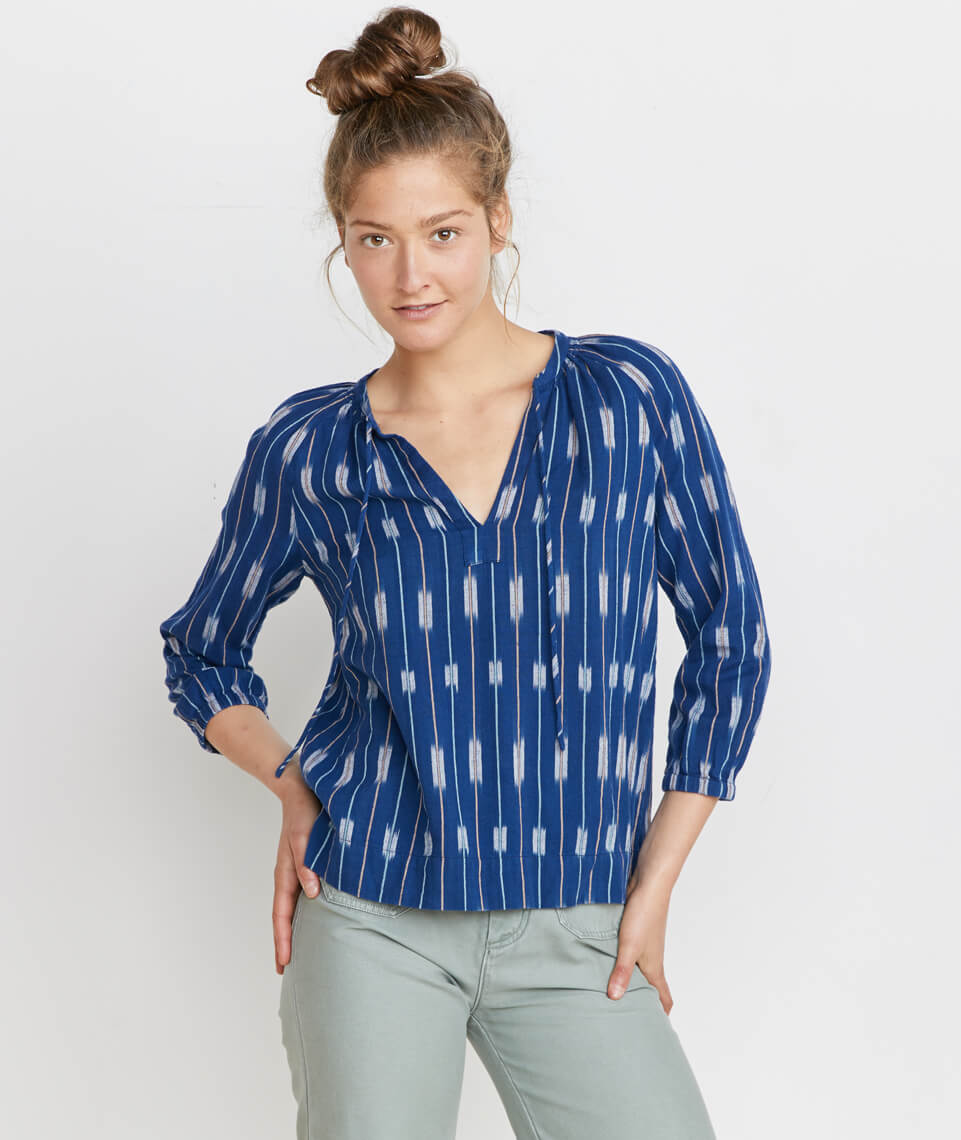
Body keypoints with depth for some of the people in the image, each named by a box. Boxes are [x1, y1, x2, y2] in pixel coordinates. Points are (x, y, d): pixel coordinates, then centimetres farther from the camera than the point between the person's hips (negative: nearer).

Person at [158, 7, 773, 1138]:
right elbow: (202, 654, 14)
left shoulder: (633, 399, -4)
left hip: (571, 933, 0)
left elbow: (729, 639, 3)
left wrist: (653, 885, 1)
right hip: (372, 916, 0)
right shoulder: (305, 452, -2)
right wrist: (293, 782, -3)